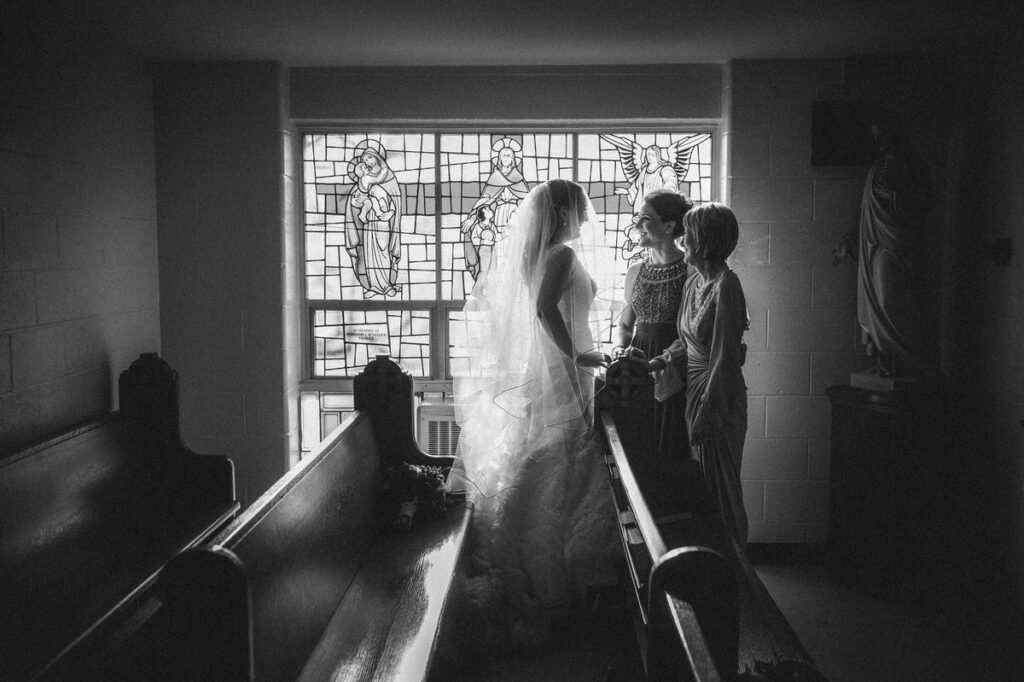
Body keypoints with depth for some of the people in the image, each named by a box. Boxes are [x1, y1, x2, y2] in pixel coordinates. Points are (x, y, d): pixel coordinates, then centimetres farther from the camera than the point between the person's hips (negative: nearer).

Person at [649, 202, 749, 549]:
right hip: (695, 390, 9)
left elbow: (725, 357, -21)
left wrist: (704, 414, -20)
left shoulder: (726, 285, -20)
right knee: (700, 482, 18)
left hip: (720, 397, -9)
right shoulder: (693, 282, 8)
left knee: (720, 485, 4)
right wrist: (658, 362, 4)